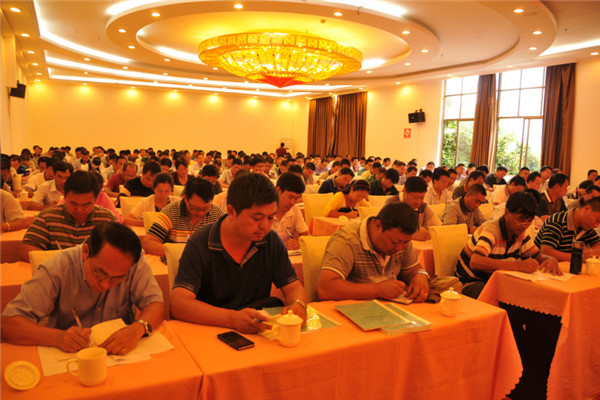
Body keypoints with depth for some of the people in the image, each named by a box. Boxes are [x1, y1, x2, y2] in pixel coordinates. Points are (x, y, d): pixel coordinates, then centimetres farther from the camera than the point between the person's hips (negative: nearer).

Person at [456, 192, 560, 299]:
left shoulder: (520, 232, 2)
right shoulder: (491, 230, -24)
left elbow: (539, 256, 10)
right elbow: (475, 262, -41)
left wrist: (552, 260, -16)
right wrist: (518, 265, -47)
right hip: (471, 282, -8)